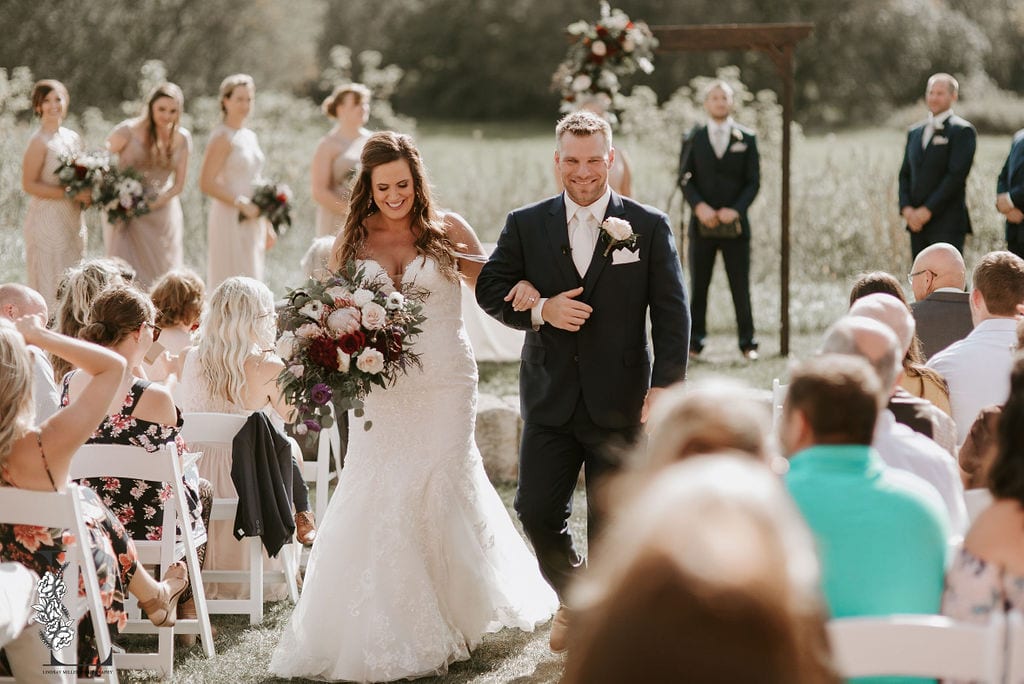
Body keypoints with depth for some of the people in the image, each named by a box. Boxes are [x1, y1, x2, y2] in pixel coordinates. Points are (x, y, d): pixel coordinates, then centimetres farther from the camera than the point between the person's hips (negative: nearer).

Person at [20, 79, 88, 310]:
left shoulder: (73, 138, 11)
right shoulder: (39, 142, -11)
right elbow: (29, 184, -16)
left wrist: (90, 193, 0)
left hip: (73, 220, 7)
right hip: (48, 220, -7)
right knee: (50, 284, -4)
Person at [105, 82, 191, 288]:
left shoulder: (182, 138, 3)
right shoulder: (129, 131, -7)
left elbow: (179, 184, 5)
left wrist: (152, 205, -10)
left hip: (163, 214, 3)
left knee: (162, 277, 2)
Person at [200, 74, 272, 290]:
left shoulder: (251, 137, 15)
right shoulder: (222, 138, -9)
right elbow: (206, 183, -15)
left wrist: (267, 226, 18)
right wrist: (241, 204, -19)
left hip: (252, 223, 8)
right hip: (230, 221, -8)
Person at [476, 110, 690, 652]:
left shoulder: (649, 227, 0)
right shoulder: (525, 225, 5)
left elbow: (671, 314, -2)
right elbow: (490, 288, 1)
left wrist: (665, 386, -10)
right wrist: (540, 310, -16)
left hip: (618, 400, -2)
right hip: (550, 399, 2)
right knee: (537, 511, 2)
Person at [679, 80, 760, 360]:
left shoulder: (747, 139, 7)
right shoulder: (693, 139, 8)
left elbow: (753, 182, 3)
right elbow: (684, 179, 4)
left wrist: (736, 209, -12)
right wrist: (699, 206, -14)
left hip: (734, 224, -1)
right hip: (702, 223, 1)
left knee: (741, 287, 1)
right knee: (698, 286, 3)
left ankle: (748, 343, 7)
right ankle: (694, 342, 8)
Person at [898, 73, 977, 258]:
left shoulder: (962, 130, -3)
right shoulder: (915, 132, 18)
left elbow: (957, 175, -12)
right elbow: (905, 174, 17)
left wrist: (928, 210, -14)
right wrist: (906, 208, -1)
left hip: (948, 224, -6)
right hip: (917, 222, 6)